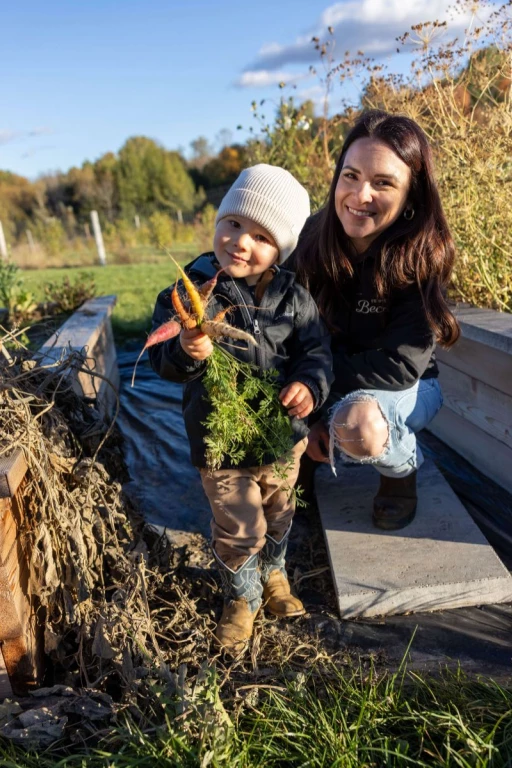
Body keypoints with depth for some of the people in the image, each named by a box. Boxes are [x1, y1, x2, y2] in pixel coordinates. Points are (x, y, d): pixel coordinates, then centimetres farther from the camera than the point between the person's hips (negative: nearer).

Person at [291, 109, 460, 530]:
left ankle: (404, 468, 1)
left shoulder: (422, 257, -24)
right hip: (328, 389, 4)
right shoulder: (312, 239, -15)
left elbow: (402, 364, -25)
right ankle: (314, 456, 18)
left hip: (404, 389, -4)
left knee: (357, 422, -35)